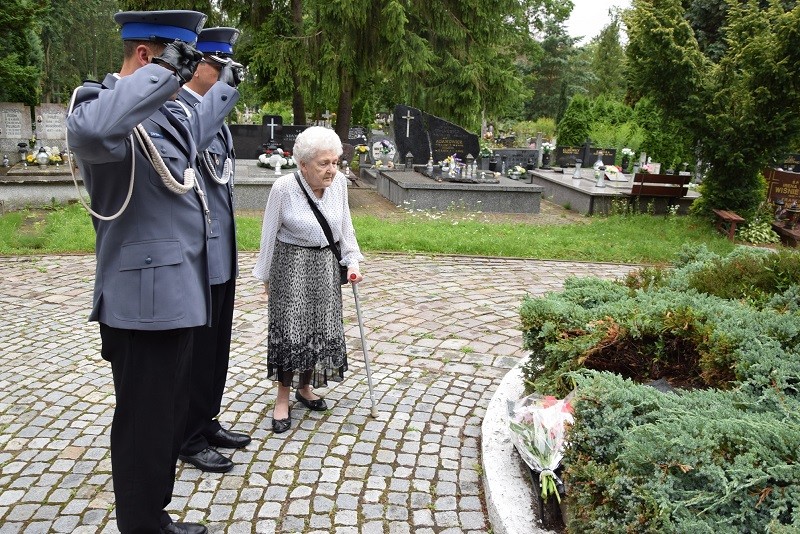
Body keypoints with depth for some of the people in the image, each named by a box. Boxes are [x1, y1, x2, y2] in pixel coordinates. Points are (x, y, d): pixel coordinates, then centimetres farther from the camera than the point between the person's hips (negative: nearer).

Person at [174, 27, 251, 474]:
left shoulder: (212, 109, 15)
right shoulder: (176, 107, -13)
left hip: (222, 251, 9)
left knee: (218, 345, 18)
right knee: (196, 348, 3)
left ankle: (208, 422, 33)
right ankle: (190, 439, 20)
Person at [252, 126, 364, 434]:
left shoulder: (339, 182, -9)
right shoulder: (284, 188, -19)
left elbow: (345, 226, 5)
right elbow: (269, 234, -7)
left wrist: (352, 261, 2)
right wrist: (265, 276, 1)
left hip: (326, 264, 4)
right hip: (292, 264, -4)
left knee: (321, 328, 10)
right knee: (290, 331, -3)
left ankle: (305, 386, 30)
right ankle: (283, 398, 12)